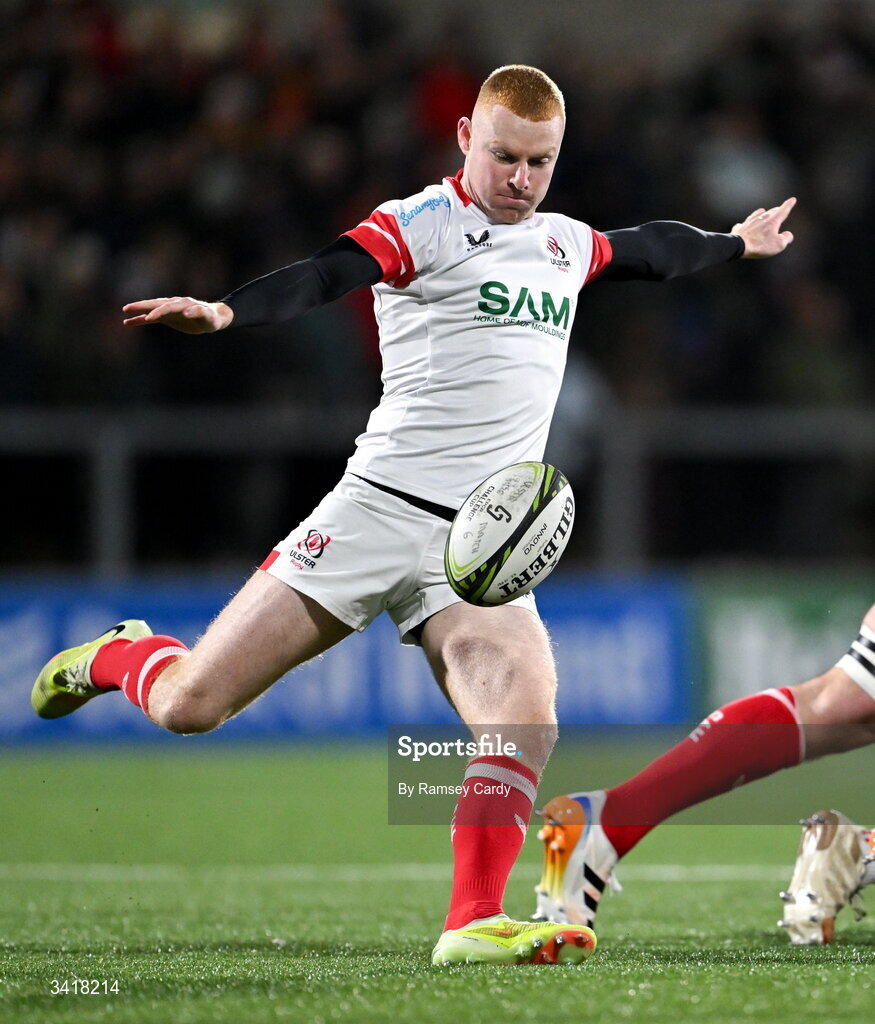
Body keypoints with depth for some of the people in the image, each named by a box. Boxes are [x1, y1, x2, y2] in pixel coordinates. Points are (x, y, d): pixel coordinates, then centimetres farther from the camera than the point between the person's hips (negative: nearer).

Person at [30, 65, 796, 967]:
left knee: (526, 722, -23)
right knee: (189, 705, -4)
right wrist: (227, 312, -42)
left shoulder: (567, 245, 18)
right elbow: (325, 276, -23)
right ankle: (113, 658, 30)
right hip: (381, 511, -5)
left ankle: (472, 925, -20)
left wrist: (735, 243, 56)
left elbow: (649, 251, 39)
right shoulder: (422, 226, -5)